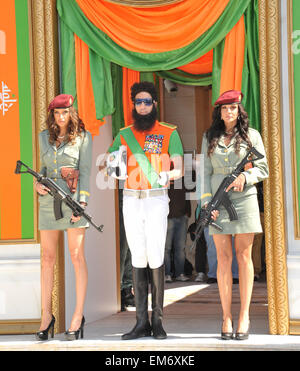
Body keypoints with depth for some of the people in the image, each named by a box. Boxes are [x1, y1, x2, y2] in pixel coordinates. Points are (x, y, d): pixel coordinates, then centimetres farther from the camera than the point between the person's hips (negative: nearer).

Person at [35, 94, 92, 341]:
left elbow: (85, 171, -4)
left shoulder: (83, 137, 2)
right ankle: (47, 316, 11)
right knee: (48, 258, 4)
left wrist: (82, 202, -13)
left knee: (77, 256, -4)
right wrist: (38, 183, -2)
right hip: (49, 199, 4)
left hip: (73, 197, -4)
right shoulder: (45, 137, 13)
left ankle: (78, 317, -1)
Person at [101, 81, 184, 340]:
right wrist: (107, 166, -15)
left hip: (157, 201, -3)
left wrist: (167, 175, -24)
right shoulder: (124, 134, 13)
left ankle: (157, 320, 0)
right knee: (138, 259, 3)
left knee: (155, 258, -9)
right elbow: (105, 164, 9)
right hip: (131, 202, 3)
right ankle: (141, 322, 5)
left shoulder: (169, 133, 4)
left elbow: (179, 168, -1)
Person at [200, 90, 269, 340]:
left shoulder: (251, 136, 5)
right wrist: (207, 201, -2)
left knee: (243, 256, -1)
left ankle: (244, 316, 3)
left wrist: (245, 177, -14)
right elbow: (205, 172, 9)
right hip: (219, 201, 1)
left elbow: (263, 169, 5)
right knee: (223, 258, -1)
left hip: (244, 198, -1)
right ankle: (227, 317, 2)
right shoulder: (210, 138, 11)